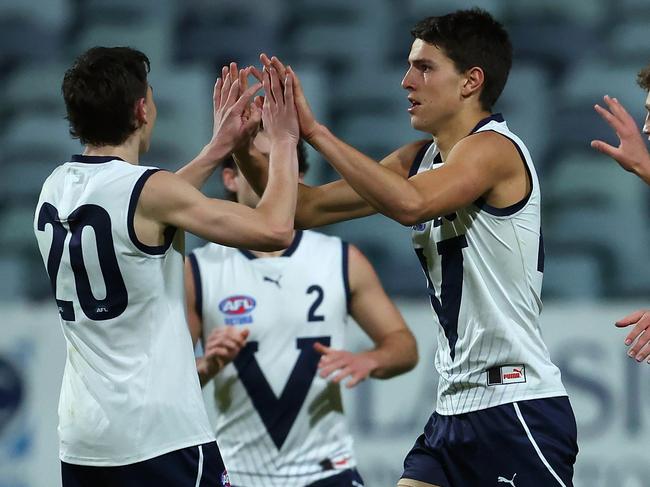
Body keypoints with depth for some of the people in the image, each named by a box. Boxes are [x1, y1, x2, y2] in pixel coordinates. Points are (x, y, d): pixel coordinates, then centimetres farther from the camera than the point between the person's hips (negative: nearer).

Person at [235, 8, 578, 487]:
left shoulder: (492, 148, -12)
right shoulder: (420, 158, 14)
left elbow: (410, 203, -31)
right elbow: (309, 208, 17)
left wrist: (315, 131, -27)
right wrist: (246, 152, 1)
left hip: (517, 406, -9)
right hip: (456, 406, 9)